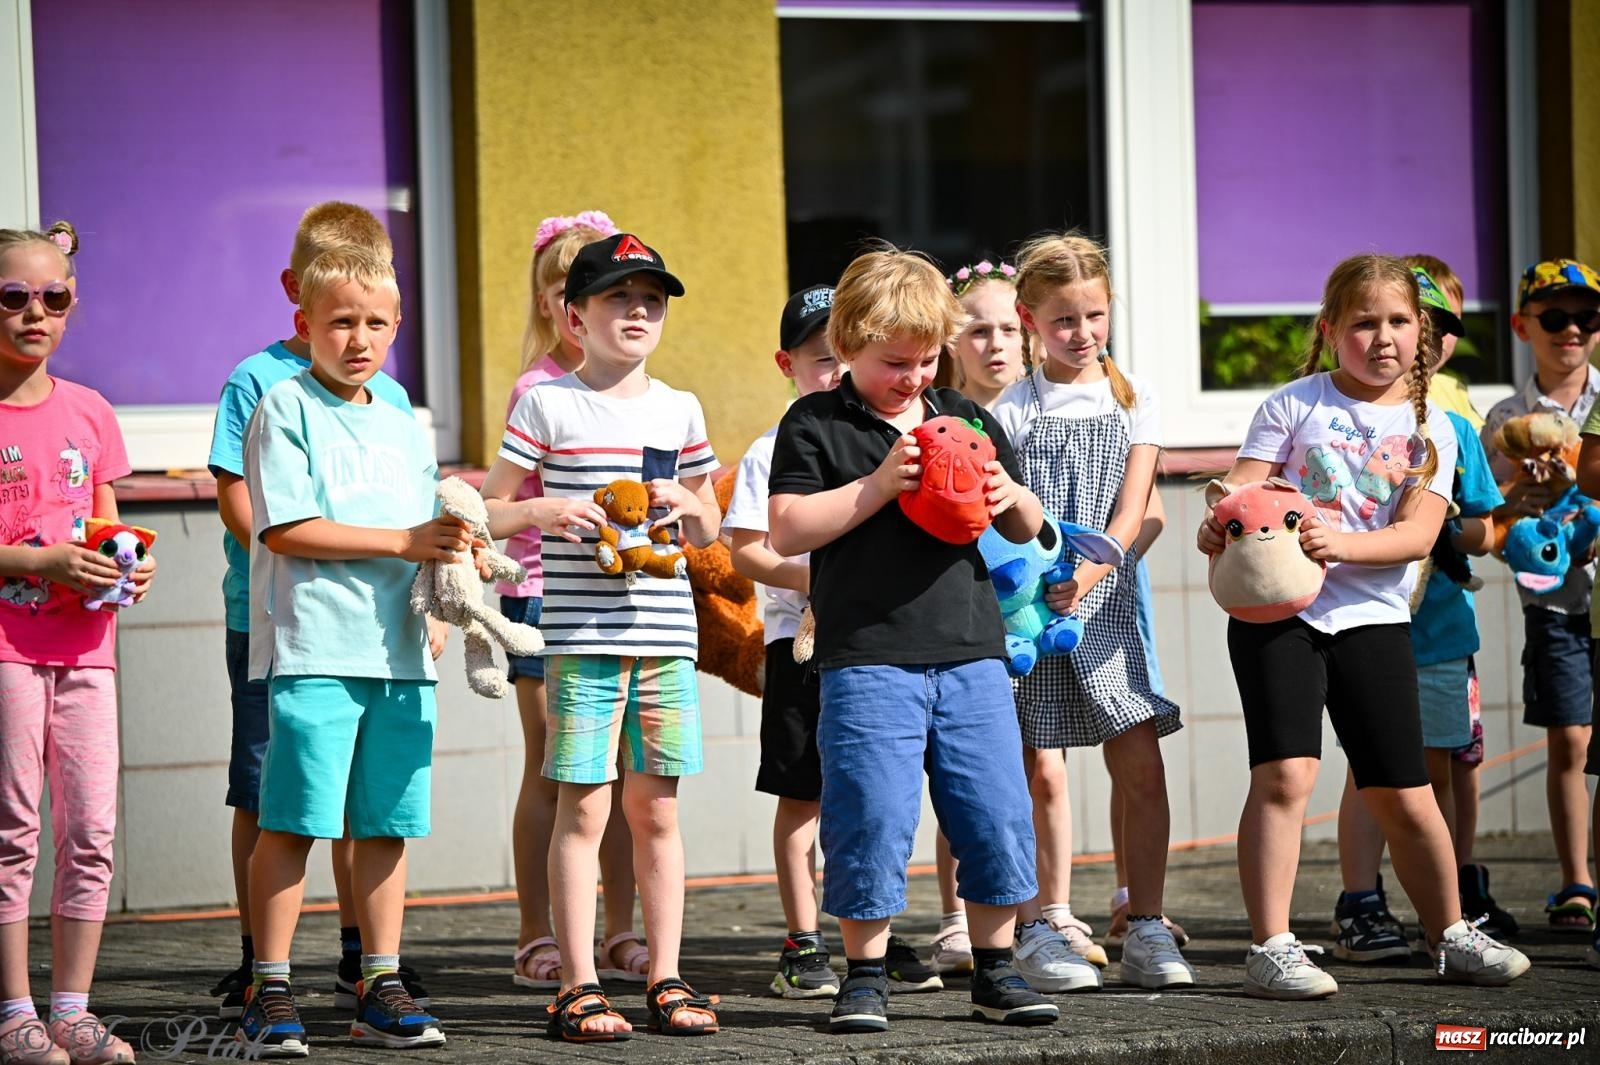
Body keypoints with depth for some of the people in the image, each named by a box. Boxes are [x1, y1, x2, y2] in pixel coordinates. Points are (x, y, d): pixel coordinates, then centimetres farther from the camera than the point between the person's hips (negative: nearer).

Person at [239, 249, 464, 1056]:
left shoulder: (401, 426, 19)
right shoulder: (285, 408, -1)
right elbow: (285, 530, -11)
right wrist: (401, 542, -13)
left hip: (399, 651, 6)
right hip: (312, 647, -6)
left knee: (386, 824, 7)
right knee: (292, 820, -7)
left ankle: (380, 988, 13)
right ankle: (269, 992, -1)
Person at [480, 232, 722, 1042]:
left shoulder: (679, 410, 13)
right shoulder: (548, 405, 1)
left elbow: (707, 534, 21)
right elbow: (489, 509, 2)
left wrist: (687, 504, -1)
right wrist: (546, 512, -16)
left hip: (666, 632, 4)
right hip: (581, 634, -4)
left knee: (657, 808, 7)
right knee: (582, 807, -4)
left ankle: (665, 979, 12)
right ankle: (578, 987, 1)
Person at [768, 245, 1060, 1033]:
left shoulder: (967, 420, 15)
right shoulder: (814, 425, 2)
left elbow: (1027, 529, 22)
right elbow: (784, 532, -8)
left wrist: (1011, 499, -2)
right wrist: (879, 485, -15)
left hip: (971, 651, 4)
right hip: (867, 657, -4)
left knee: (997, 813, 4)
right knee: (872, 818, -6)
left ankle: (995, 969, 16)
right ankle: (865, 977, 6)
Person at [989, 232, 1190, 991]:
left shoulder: (1133, 401, 8)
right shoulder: (1012, 410, 5)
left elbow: (1132, 509, 0)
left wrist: (1089, 571, -16)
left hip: (1106, 599, 1)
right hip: (1031, 604, -1)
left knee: (1142, 768, -5)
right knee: (1039, 770, -3)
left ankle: (1146, 930, 0)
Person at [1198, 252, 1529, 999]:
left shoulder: (1429, 430, 6)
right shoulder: (1294, 404, 2)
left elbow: (1416, 536, -6)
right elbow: (1241, 489, -3)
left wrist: (1340, 544, -23)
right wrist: (1218, 524, -26)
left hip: (1372, 620, 2)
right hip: (1277, 609, -2)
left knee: (1403, 795, 7)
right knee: (1285, 772, -16)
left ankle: (1449, 934, 27)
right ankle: (1270, 948, -12)